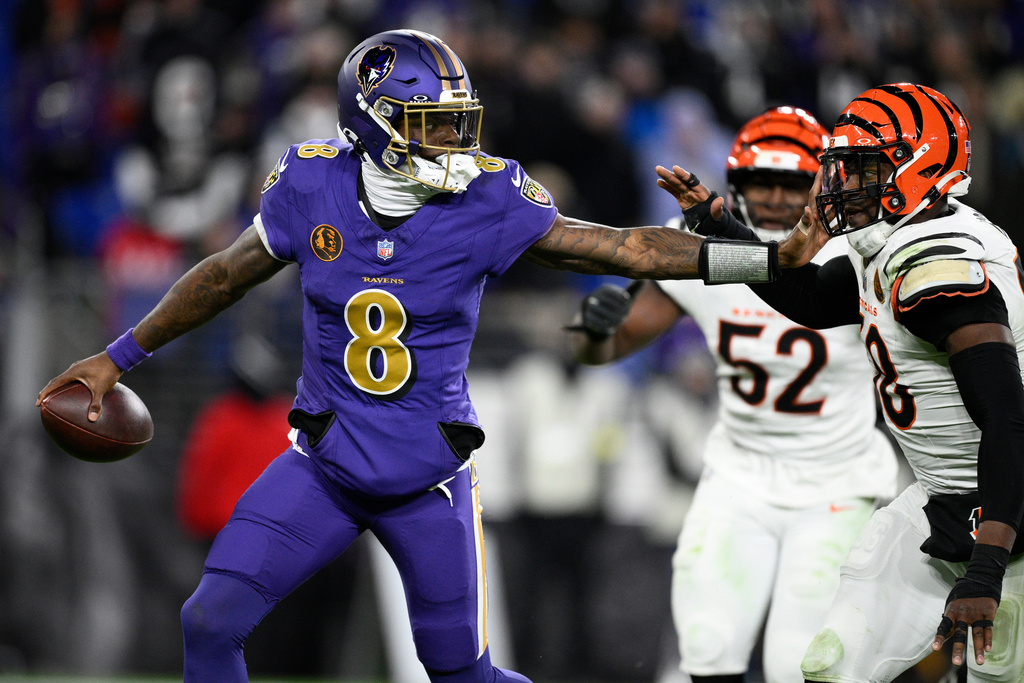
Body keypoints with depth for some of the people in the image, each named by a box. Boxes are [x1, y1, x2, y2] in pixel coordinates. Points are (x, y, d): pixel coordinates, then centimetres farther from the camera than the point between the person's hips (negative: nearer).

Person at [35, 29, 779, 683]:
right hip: (325, 464, 2)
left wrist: (769, 259, -20)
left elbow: (624, 248, -13)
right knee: (211, 623, -9)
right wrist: (119, 357, 15)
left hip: (428, 475, -1)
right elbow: (227, 276, 7)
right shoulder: (313, 187, -9)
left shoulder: (485, 203, -14)